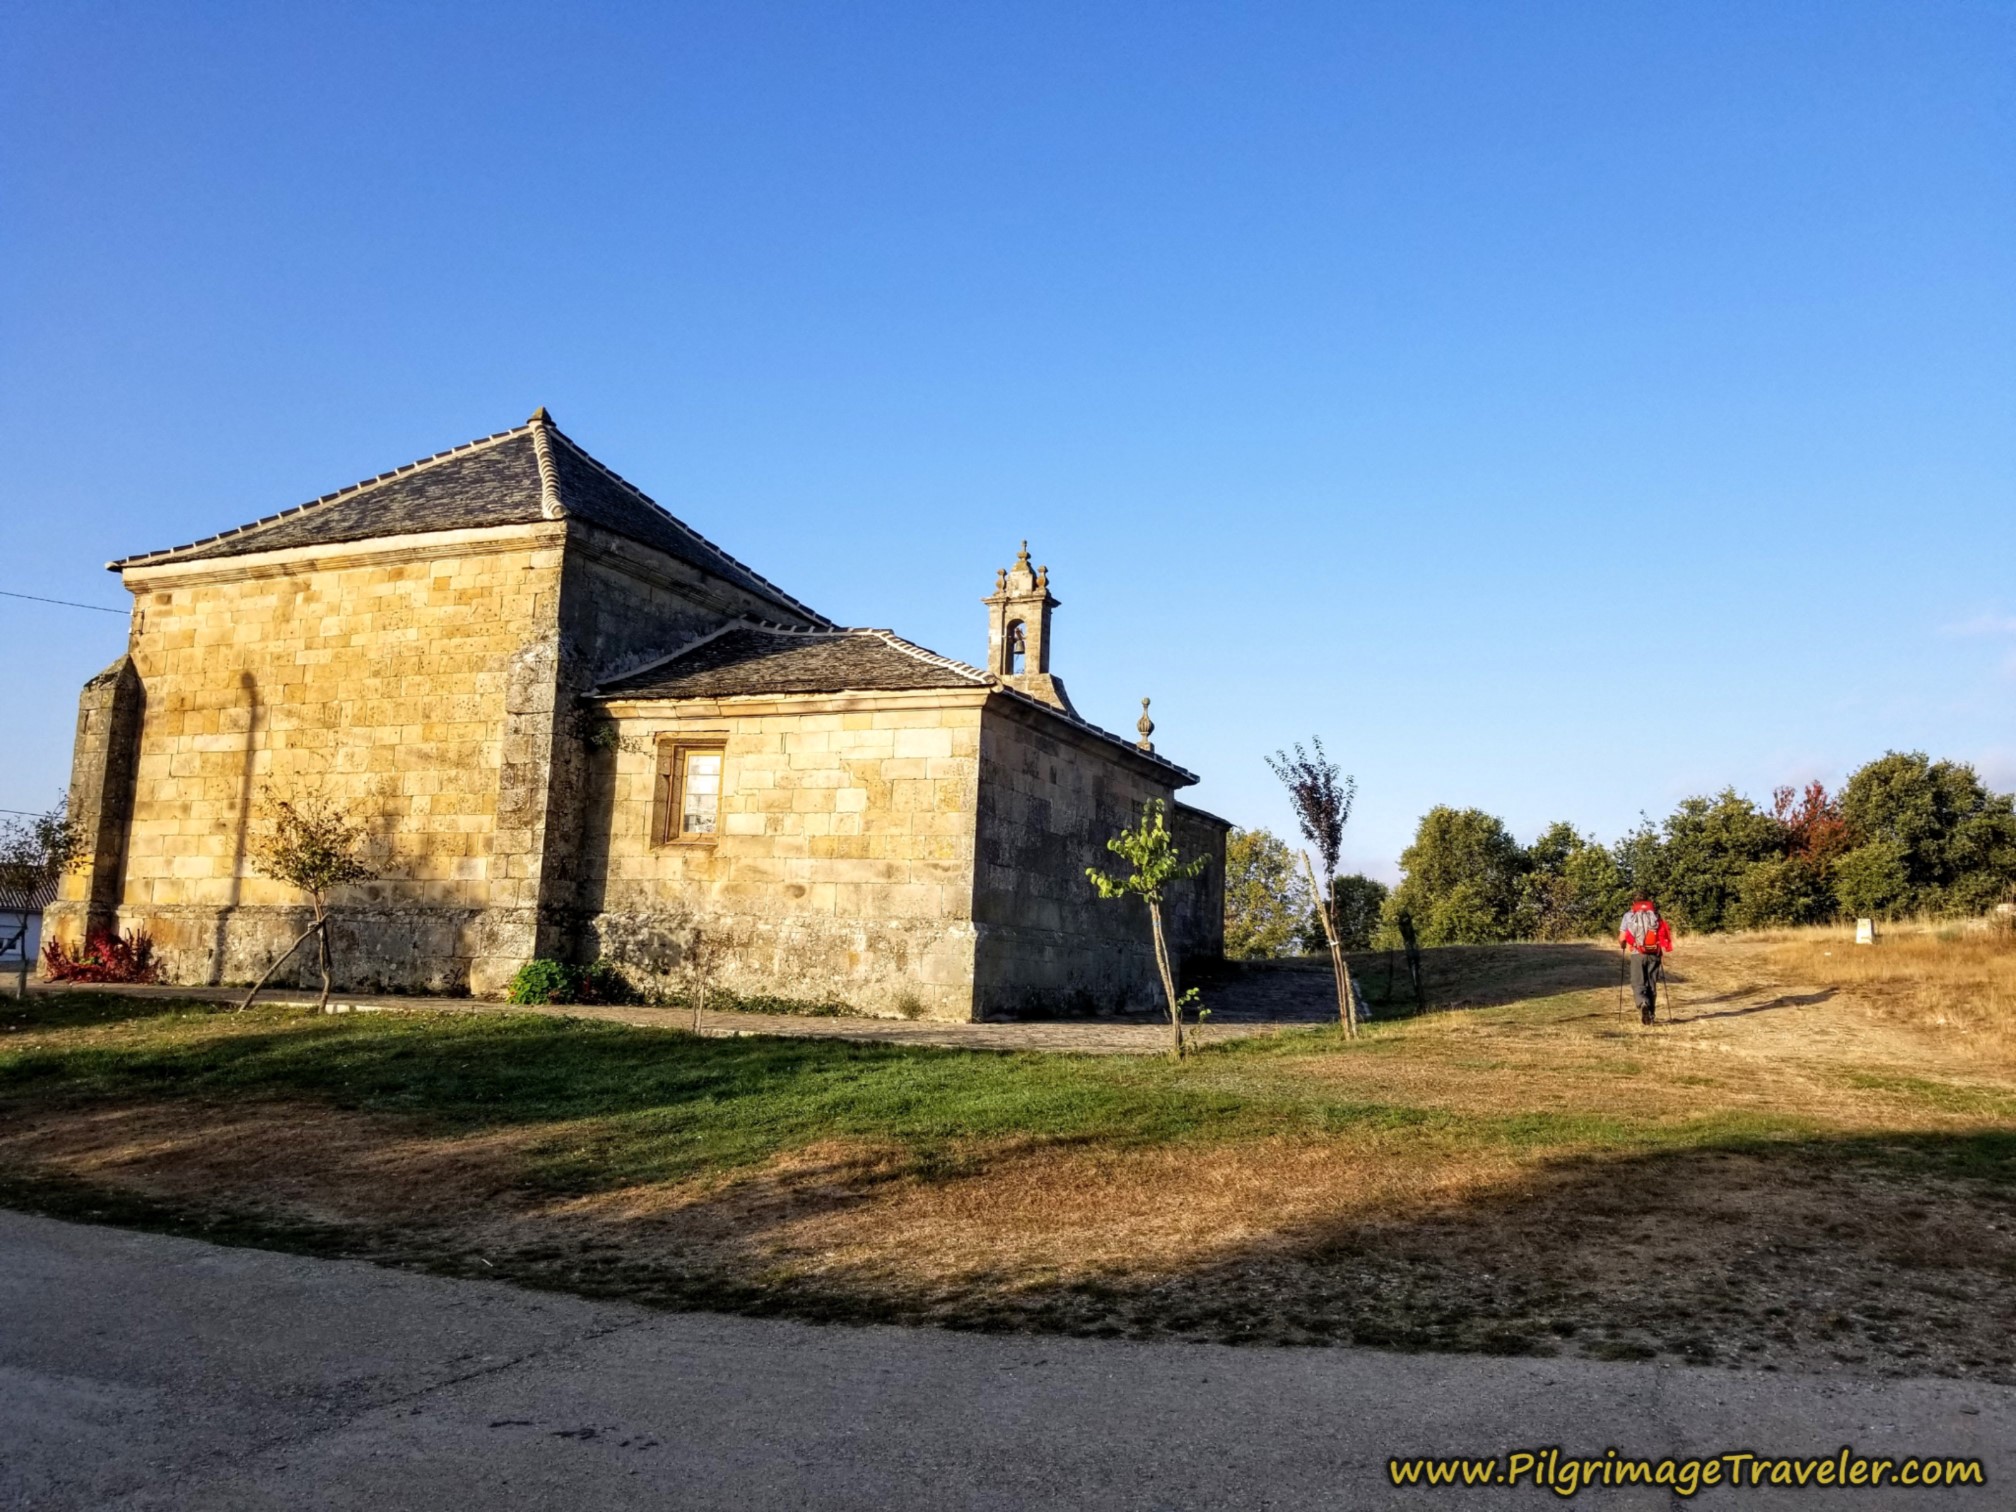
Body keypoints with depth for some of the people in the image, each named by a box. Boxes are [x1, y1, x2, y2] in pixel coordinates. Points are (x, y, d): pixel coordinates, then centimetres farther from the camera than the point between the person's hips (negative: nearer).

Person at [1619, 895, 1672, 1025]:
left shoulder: (1629, 915, 4)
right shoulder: (1656, 914, 7)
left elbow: (1622, 938, 1)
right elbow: (1664, 935, -1)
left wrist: (1623, 945, 23)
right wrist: (1663, 955, 5)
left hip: (1637, 954, -2)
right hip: (1654, 954, 2)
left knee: (1638, 984, 0)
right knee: (1652, 985, 13)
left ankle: (1643, 1005, -28)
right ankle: (1650, 1014, 15)